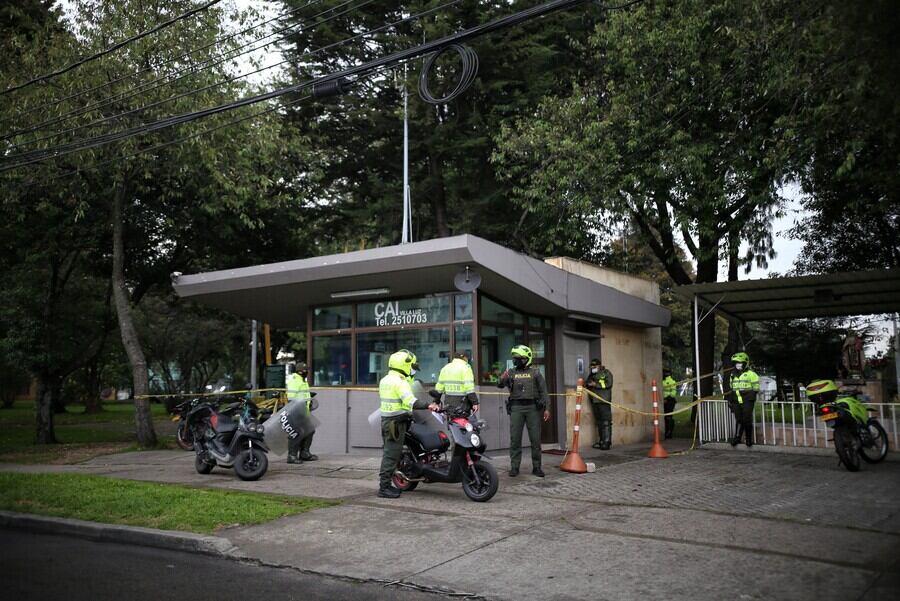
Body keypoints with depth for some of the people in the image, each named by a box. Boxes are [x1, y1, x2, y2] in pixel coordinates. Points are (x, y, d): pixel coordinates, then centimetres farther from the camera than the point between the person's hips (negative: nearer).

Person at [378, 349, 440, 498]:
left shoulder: (384, 380, 14)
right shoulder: (400, 382, -17)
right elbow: (410, 400, -31)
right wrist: (428, 405, -40)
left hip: (386, 418, 10)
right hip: (397, 422, -10)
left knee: (389, 452, 15)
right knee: (392, 454, -6)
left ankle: (385, 484, 21)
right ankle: (384, 487, -3)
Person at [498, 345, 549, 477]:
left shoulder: (535, 372, 7)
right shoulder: (511, 373, 11)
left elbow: (543, 391, 5)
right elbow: (500, 385, 0)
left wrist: (546, 408, -3)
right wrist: (501, 379, -24)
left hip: (533, 407, -1)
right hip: (516, 408, 1)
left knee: (535, 439, 2)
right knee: (515, 439, 0)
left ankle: (536, 467, 10)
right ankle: (514, 467, 6)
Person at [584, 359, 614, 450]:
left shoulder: (606, 373, 0)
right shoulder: (592, 375, 21)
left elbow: (608, 384, -14)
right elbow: (587, 384, 25)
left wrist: (595, 384, -15)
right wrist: (586, 384, 1)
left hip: (604, 401, -7)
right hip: (594, 401, 7)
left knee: (606, 422, -9)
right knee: (599, 422, 10)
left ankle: (607, 442, -11)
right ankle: (601, 441, 15)